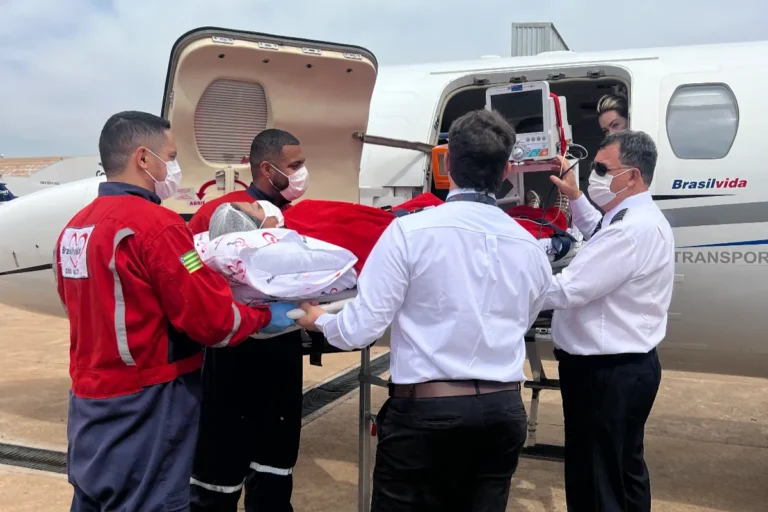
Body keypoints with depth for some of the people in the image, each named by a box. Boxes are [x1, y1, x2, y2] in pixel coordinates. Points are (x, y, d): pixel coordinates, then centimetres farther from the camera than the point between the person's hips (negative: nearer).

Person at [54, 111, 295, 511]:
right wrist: (265, 317, -3)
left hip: (88, 400, 8)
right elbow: (213, 320, -20)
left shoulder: (74, 227, 7)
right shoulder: (154, 223, -18)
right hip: (144, 408, -8)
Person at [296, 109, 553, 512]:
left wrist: (319, 320, 10)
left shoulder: (411, 230, -12)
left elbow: (362, 328, -11)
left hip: (425, 409, -4)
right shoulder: (530, 246, 3)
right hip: (504, 411, 4)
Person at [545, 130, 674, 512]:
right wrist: (575, 199, 24)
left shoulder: (632, 230, -25)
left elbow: (565, 292, -27)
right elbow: (602, 239, 33)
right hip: (625, 367, 11)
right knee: (624, 471, 25)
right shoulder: (638, 220, 10)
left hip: (606, 373, -11)